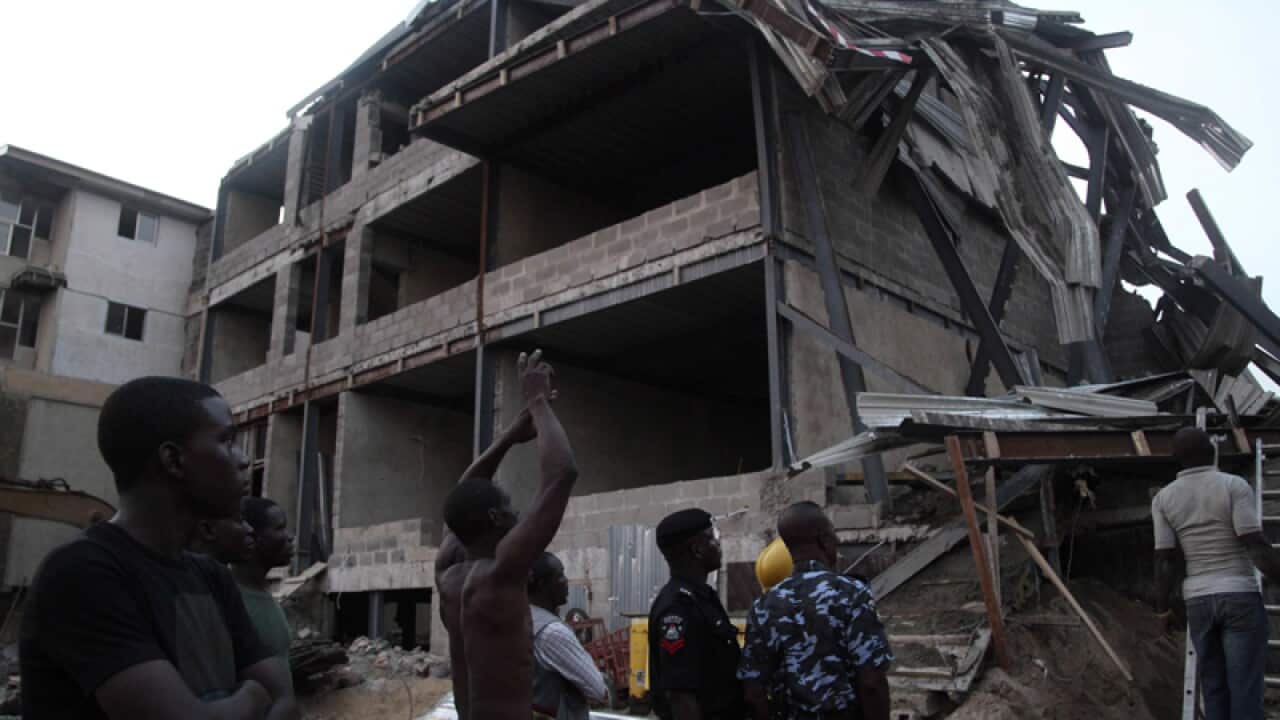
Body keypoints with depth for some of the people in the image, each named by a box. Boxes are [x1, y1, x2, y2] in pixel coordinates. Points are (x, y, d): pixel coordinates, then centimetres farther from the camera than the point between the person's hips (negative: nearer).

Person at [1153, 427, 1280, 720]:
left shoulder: (1163, 498, 2)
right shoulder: (1234, 485, -6)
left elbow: (1165, 559, -1)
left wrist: (1163, 609, 8)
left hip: (1198, 602, 3)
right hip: (1240, 597, -3)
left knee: (1214, 687, 12)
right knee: (1244, 689, 0)